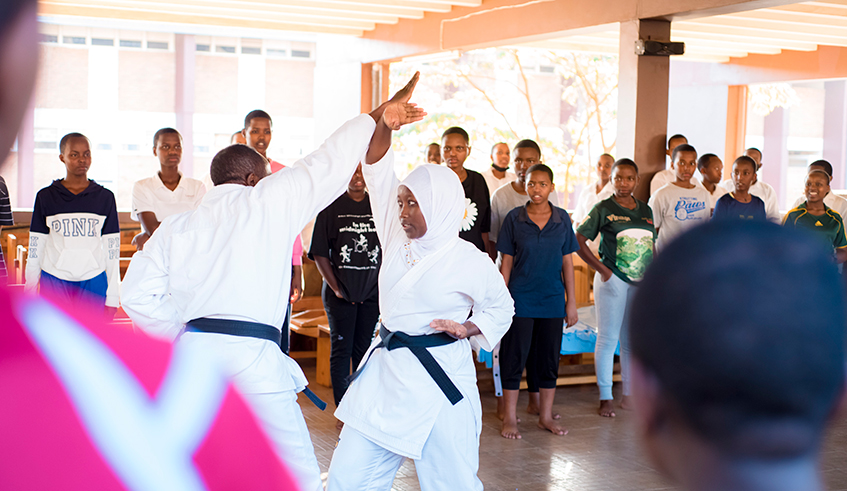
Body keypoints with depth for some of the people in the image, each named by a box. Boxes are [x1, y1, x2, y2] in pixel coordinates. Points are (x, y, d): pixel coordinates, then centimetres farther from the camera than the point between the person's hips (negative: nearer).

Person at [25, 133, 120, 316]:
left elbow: (112, 250, 7)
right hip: (54, 283, 0)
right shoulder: (46, 197, 7)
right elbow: (35, 249, 9)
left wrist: (112, 298, 2)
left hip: (93, 283, 0)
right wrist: (30, 296, 6)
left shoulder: (105, 197, 8)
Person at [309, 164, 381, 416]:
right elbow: (319, 253, -3)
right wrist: (336, 287, -7)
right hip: (340, 292, -2)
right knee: (341, 349, 1)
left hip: (372, 291, 2)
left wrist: (382, 284, 1)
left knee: (364, 349, 7)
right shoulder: (331, 207, -1)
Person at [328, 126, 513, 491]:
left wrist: (467, 329, -9)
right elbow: (378, 172, -1)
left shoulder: (470, 261, -7)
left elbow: (501, 307, 8)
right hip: (384, 373, 5)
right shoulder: (397, 238, 4)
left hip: (438, 382, -5)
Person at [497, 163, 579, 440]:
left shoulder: (562, 219, 3)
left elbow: (567, 262, 6)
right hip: (520, 300, -2)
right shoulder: (514, 219, -2)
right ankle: (510, 418, 10)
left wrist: (571, 303, 3)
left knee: (549, 360, 9)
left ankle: (546, 416, 21)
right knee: (514, 358, 1)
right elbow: (506, 263, 0)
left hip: (552, 301, 2)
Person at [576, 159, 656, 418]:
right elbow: (579, 241, -7)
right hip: (613, 280, -5)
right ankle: (606, 398, 10)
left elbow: (652, 245, 18)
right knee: (608, 339, 0)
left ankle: (629, 394, 23)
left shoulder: (646, 210, 11)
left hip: (641, 282, 5)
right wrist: (602, 269, -10)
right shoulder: (603, 209, -4)